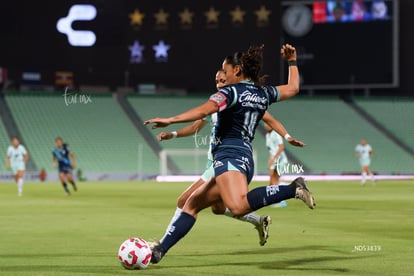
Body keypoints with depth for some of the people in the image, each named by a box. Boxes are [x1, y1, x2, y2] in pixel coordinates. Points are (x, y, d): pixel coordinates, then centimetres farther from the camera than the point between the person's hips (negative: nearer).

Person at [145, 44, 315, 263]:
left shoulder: (232, 92, -3)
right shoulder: (263, 93, 18)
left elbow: (203, 111, -18)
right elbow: (293, 88, 35)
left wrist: (170, 120, -22)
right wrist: (292, 62, 47)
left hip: (230, 156, -10)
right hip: (246, 159, 10)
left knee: (238, 207, -35)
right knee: (192, 204, 14)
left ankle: (293, 189, -34)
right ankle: (159, 251, 10)